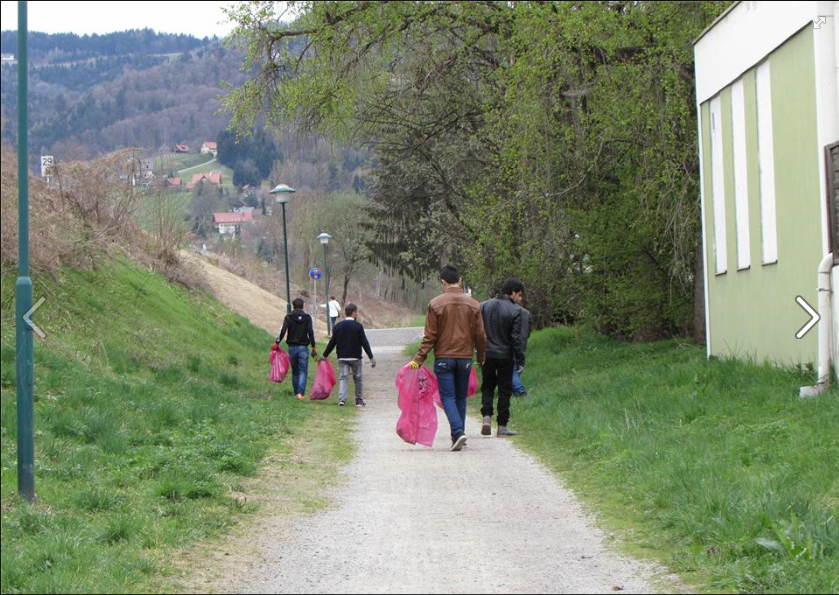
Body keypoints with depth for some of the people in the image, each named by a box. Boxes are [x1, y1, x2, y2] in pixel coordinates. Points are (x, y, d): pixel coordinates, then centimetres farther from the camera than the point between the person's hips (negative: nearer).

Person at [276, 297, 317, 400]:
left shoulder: (288, 317, -1)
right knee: (303, 371, -2)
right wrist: (313, 347, -3)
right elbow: (311, 333, -6)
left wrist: (277, 342, -2)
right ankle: (301, 392, -18)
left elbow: (283, 331, -9)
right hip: (303, 347, -1)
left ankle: (296, 393, 17)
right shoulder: (307, 317, -1)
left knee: (295, 371, 13)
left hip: (292, 347, 1)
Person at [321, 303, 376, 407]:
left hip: (342, 357, 3)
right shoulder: (358, 326, -9)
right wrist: (371, 357, -8)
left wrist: (325, 355, 15)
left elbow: (332, 342, 5)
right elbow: (364, 343, -11)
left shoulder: (338, 326, 3)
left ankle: (341, 399, -17)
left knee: (343, 377, 2)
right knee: (357, 378, 10)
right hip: (355, 357, -3)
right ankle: (359, 400, 16)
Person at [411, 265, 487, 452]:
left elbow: (430, 336, -8)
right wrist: (481, 357, 21)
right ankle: (458, 434, 19)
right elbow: (480, 335, 6)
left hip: (443, 358, -3)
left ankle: (458, 431, -20)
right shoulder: (473, 304, 3)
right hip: (465, 358, 3)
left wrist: (419, 359, -3)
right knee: (461, 397, 14)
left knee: (448, 396, -2)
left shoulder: (436, 304, -6)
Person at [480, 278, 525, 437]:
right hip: (505, 356, -3)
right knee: (504, 389, 6)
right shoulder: (515, 311, -10)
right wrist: (520, 361, -6)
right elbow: (516, 338, -12)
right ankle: (502, 426, 8)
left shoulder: (484, 306, 2)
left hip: (486, 354, 3)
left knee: (487, 386, 16)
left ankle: (487, 417, -4)